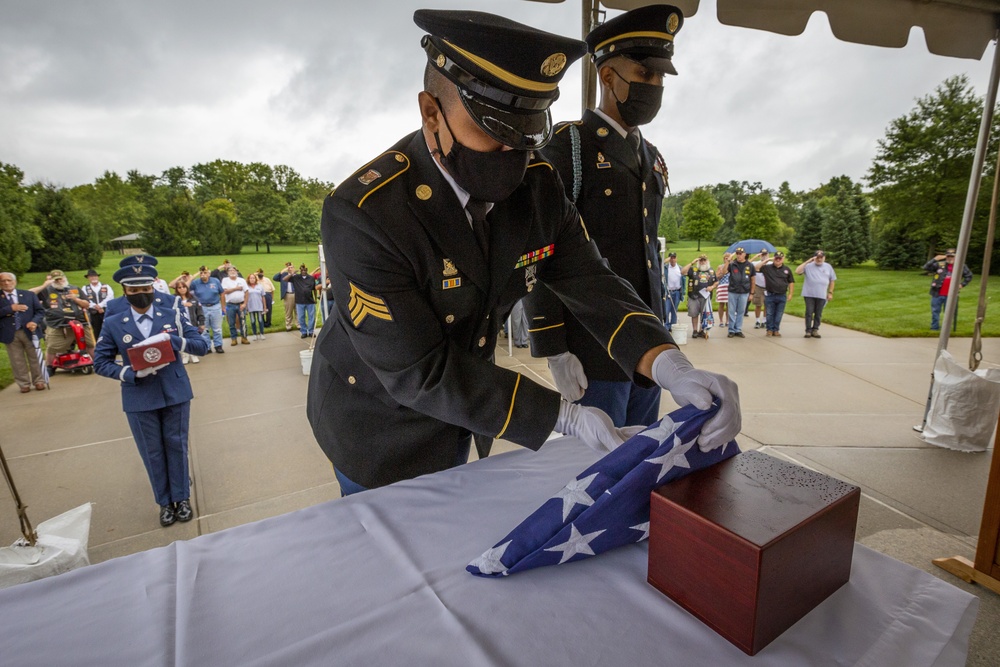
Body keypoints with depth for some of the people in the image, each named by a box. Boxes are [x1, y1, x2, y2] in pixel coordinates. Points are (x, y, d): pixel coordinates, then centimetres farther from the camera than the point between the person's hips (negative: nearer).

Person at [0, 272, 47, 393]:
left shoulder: (29, 294, 6)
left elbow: (40, 310, 4)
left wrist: (35, 322, -13)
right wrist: (11, 308, -17)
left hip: (29, 331, 0)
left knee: (34, 358, 8)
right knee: (17, 361, 7)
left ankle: (39, 381, 19)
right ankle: (24, 384, 16)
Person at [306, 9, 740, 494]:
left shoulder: (537, 185, -14)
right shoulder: (362, 214, -31)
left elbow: (590, 283, -13)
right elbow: (418, 371, -30)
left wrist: (671, 368, -32)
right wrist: (562, 417, -31)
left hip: (457, 421, 5)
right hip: (380, 431, -5)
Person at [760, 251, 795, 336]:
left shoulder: (787, 270, 6)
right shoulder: (767, 268, 0)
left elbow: (791, 282, 10)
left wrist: (790, 294, 4)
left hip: (782, 296, 2)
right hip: (770, 295, -1)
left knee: (779, 315, 7)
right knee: (770, 314, 5)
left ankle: (776, 330, 16)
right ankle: (769, 330, 14)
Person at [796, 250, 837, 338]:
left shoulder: (828, 267, 8)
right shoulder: (808, 266, 0)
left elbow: (832, 280, 15)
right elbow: (797, 271, -15)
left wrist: (830, 292, 10)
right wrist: (807, 261, -15)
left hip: (822, 295, 2)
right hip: (809, 294, -2)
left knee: (818, 314, 7)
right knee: (809, 313, -1)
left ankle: (815, 330, 16)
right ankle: (808, 330, 5)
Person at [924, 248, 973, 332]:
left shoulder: (961, 266, 7)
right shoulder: (939, 264, 1)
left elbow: (969, 276, 19)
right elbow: (926, 268, -10)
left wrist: (962, 284, 5)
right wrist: (934, 260, -20)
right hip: (937, 294, -1)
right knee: (935, 311, 5)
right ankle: (934, 328, 15)